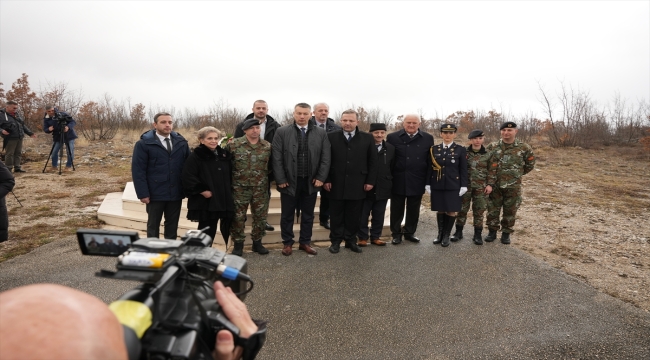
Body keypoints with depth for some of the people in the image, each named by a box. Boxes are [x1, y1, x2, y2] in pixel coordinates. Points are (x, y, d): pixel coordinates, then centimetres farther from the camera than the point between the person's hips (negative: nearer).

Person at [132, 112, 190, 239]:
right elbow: (138, 171, -7)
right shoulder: (144, 144, -5)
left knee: (172, 225, 14)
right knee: (153, 225, 11)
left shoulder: (181, 142, 6)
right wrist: (143, 193, -13)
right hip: (155, 194, -3)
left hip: (176, 193, 3)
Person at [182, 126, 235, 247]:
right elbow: (188, 177, -14)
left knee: (227, 228, 12)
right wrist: (202, 190, -16)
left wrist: (230, 190, 9)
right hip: (206, 201, -5)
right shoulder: (195, 156, -6)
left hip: (225, 199, 6)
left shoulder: (224, 154, 12)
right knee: (207, 230, 3)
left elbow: (231, 175, 19)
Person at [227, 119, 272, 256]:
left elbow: (271, 165, 12)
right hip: (240, 188, -2)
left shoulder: (267, 146, 3)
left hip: (261, 188, 2)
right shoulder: (233, 145, -5)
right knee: (238, 217, 4)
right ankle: (238, 243, 19)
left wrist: (267, 180, 7)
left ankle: (257, 242, 25)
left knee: (260, 216, 9)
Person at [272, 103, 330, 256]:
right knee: (287, 214, 10)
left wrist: (321, 178, -5)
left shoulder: (321, 133, 2)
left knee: (308, 214, 13)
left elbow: (325, 158, 2)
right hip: (289, 181, -2)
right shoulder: (282, 132, -3)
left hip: (311, 182, 2)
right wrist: (281, 179, -9)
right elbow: (277, 158, -5)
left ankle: (305, 242, 27)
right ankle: (287, 243, 25)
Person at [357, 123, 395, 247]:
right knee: (363, 214, 6)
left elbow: (393, 168, 10)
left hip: (383, 188, 3)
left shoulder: (391, 148, 6)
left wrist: (390, 182, 5)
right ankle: (362, 237, 17)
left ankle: (375, 236, 23)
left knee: (379, 215, 11)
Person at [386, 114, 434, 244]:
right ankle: (396, 233, 22)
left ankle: (410, 232, 28)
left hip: (417, 182, 2)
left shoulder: (428, 139, 4)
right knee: (397, 209, 8)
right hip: (398, 181, -2)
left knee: (413, 210, 12)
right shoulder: (392, 137, -1)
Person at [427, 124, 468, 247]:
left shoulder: (460, 150, 0)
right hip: (437, 186, 2)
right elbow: (430, 168, 6)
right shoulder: (434, 149, 5)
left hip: (453, 186, -2)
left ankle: (447, 235, 17)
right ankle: (440, 233, 23)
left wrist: (463, 186, -6)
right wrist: (428, 184, 3)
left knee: (451, 211, 4)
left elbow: (463, 170, -1)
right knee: (440, 210, 10)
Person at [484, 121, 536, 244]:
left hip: (513, 187, -1)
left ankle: (506, 233, 25)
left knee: (510, 211, 9)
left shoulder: (524, 148, -3)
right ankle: (492, 231, 23)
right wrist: (490, 176, 1)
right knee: (492, 210, 8)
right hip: (494, 186, 1)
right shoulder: (492, 147, -2)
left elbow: (530, 165, 10)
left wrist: (517, 174, 10)